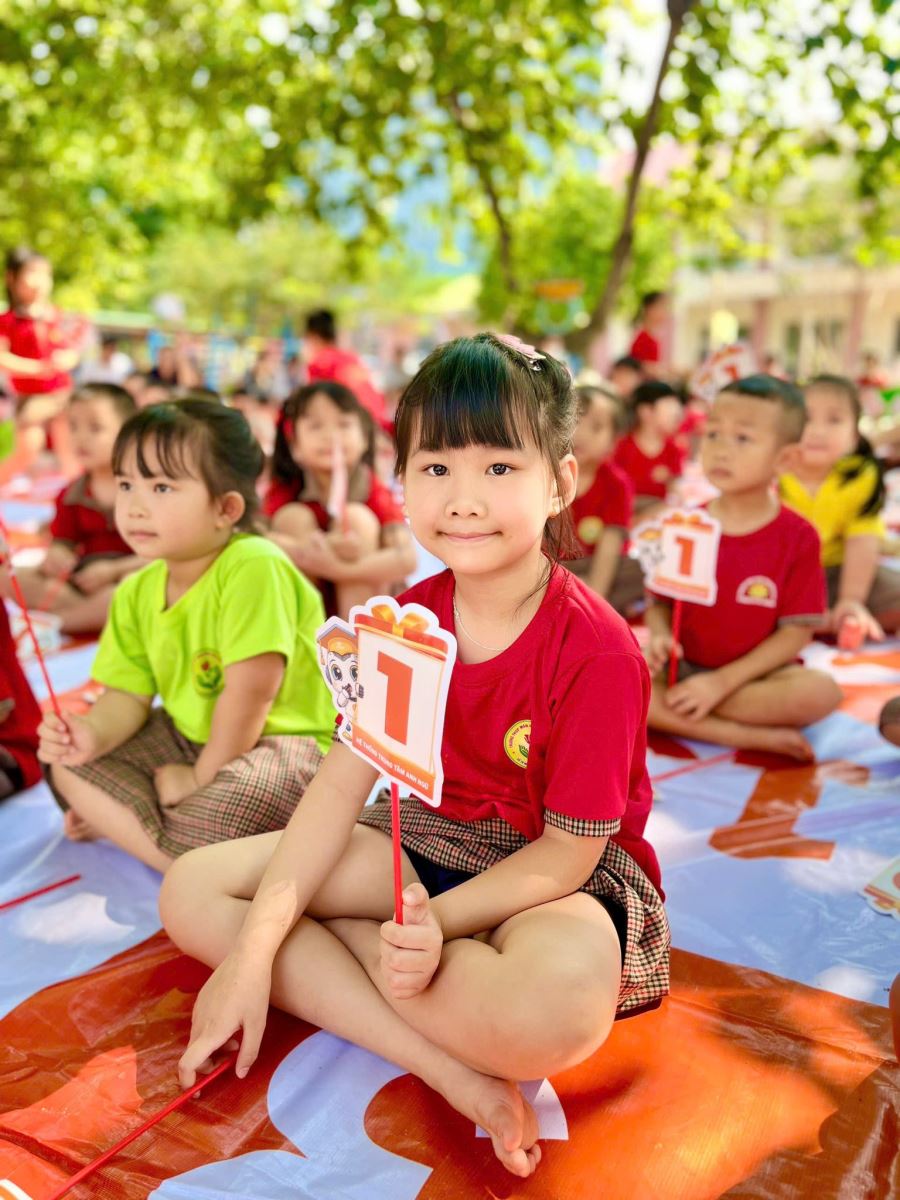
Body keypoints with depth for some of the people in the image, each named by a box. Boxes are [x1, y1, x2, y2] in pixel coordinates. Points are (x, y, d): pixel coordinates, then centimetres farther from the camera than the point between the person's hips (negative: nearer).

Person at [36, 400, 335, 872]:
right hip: (189, 736, 8)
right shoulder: (136, 593, -1)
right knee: (69, 766, 1)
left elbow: (251, 690, -26)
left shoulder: (254, 567, -27)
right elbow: (129, 694, 1)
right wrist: (94, 733, -22)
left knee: (234, 798, -36)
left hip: (282, 739, -7)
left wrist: (203, 776, -14)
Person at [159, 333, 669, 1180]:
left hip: (554, 877, -6)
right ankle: (455, 1073, -18)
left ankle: (341, 947, -12)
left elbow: (566, 854, -17)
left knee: (561, 1004, -43)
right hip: (428, 849, 7)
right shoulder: (408, 622, -2)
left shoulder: (598, 654, -21)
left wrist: (436, 922, -29)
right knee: (192, 891, -8)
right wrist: (256, 947, -15)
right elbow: (344, 780, -7)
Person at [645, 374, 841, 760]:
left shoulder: (798, 537, -8)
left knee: (820, 691, -32)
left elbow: (796, 632, -10)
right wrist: (659, 637, -21)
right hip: (683, 668, 2)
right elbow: (659, 601, 4)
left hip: (755, 672, -1)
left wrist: (722, 681, -19)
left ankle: (676, 712, -21)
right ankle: (751, 736, -25)